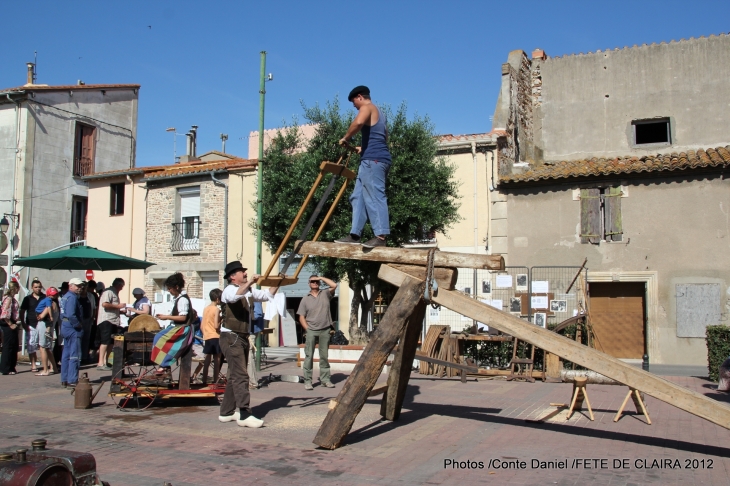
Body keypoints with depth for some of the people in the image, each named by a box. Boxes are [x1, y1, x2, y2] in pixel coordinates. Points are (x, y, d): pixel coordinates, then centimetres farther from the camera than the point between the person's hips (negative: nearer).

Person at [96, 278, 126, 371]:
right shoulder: (109, 292, -8)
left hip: (113, 321, 10)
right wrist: (118, 306, -17)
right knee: (105, 341, -12)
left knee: (111, 342, 9)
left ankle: (105, 361, 14)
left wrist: (121, 310, 17)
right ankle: (100, 363, -12)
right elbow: (104, 304, -22)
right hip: (106, 321, -10)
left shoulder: (114, 293, 23)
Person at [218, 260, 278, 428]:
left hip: (243, 338, 9)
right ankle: (244, 415, -15)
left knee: (235, 376, 13)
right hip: (231, 338, -9)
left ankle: (227, 412, 21)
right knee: (241, 376, -14)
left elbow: (268, 295, 20)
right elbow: (235, 296, -34)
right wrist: (250, 282, -38)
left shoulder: (249, 291, 13)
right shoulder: (229, 290, -10)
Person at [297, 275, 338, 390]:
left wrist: (321, 278, -3)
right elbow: (301, 317, 4)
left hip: (325, 330, 1)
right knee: (309, 355, -3)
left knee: (324, 356, 7)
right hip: (311, 331, -1)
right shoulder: (305, 299, 6)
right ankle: (307, 381, 0)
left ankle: (325, 379, 12)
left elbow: (334, 285, -10)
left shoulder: (325, 294, 8)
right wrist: (307, 329, -6)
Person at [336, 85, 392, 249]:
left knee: (374, 197, -15)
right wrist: (364, 148, 34)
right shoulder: (378, 113, 29)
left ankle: (380, 236, -20)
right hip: (378, 159, 10)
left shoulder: (367, 107, -1)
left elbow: (358, 122, -23)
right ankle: (355, 235, 4)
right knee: (358, 197, 8)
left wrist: (345, 138, -10)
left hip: (373, 159, -10)